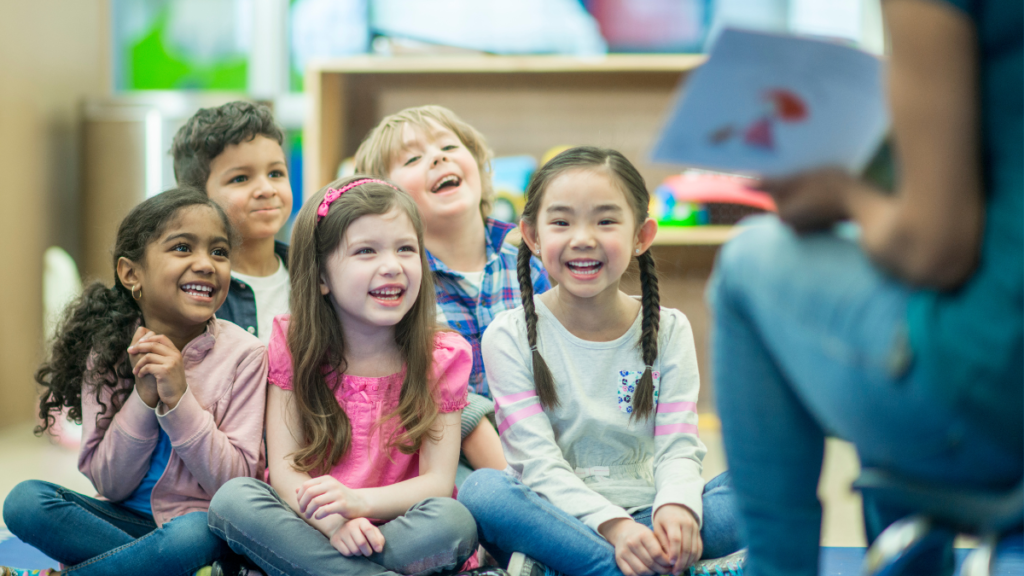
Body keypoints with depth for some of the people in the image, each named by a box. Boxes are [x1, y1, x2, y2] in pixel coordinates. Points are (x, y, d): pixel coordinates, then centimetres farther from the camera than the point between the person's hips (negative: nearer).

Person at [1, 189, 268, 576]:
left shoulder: (243, 354, -9)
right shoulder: (107, 352, -2)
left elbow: (236, 483, -12)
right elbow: (110, 484, -5)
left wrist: (178, 398, -22)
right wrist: (144, 396, -18)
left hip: (202, 521, -2)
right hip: (128, 521, 2)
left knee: (192, 533, -36)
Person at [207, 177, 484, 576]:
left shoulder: (442, 357, -1)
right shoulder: (293, 344, 0)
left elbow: (438, 481, -7)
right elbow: (284, 468, -7)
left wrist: (358, 502, -27)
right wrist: (332, 522, -28)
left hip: (397, 532, -1)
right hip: (310, 525, 1)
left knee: (455, 521, -32)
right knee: (232, 499, -27)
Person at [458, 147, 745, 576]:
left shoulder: (668, 331, 5)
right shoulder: (511, 336, -3)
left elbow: (679, 448, -3)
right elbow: (539, 463, -11)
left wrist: (676, 507, -27)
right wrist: (613, 525, -28)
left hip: (645, 520, 3)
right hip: (557, 519, -2)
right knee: (482, 490, -33)